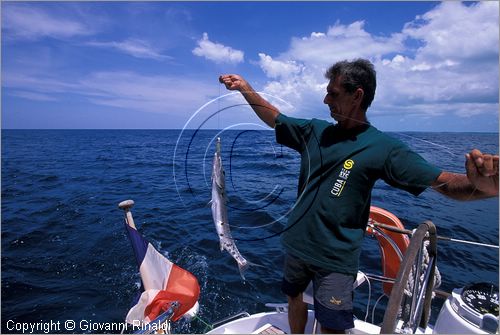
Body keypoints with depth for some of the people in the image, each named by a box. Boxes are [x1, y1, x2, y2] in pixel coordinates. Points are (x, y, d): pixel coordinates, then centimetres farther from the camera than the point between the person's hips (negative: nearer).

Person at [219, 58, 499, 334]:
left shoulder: (383, 147, -13)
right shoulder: (315, 131, 0)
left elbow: (446, 183, -17)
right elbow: (274, 118, 12)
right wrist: (245, 87, 7)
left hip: (335, 258, -4)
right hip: (297, 244, 5)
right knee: (295, 298, 23)